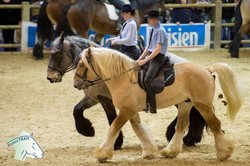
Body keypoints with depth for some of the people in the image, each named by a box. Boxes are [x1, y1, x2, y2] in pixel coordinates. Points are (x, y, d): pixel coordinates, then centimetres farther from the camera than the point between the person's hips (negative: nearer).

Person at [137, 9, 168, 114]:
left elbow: (158, 49, -19)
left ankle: (152, 107, -19)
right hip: (150, 56, 10)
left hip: (157, 58, -10)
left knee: (147, 80, -25)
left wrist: (146, 60, -20)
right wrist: (140, 59, 10)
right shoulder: (153, 30, 14)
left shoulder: (160, 31, -13)